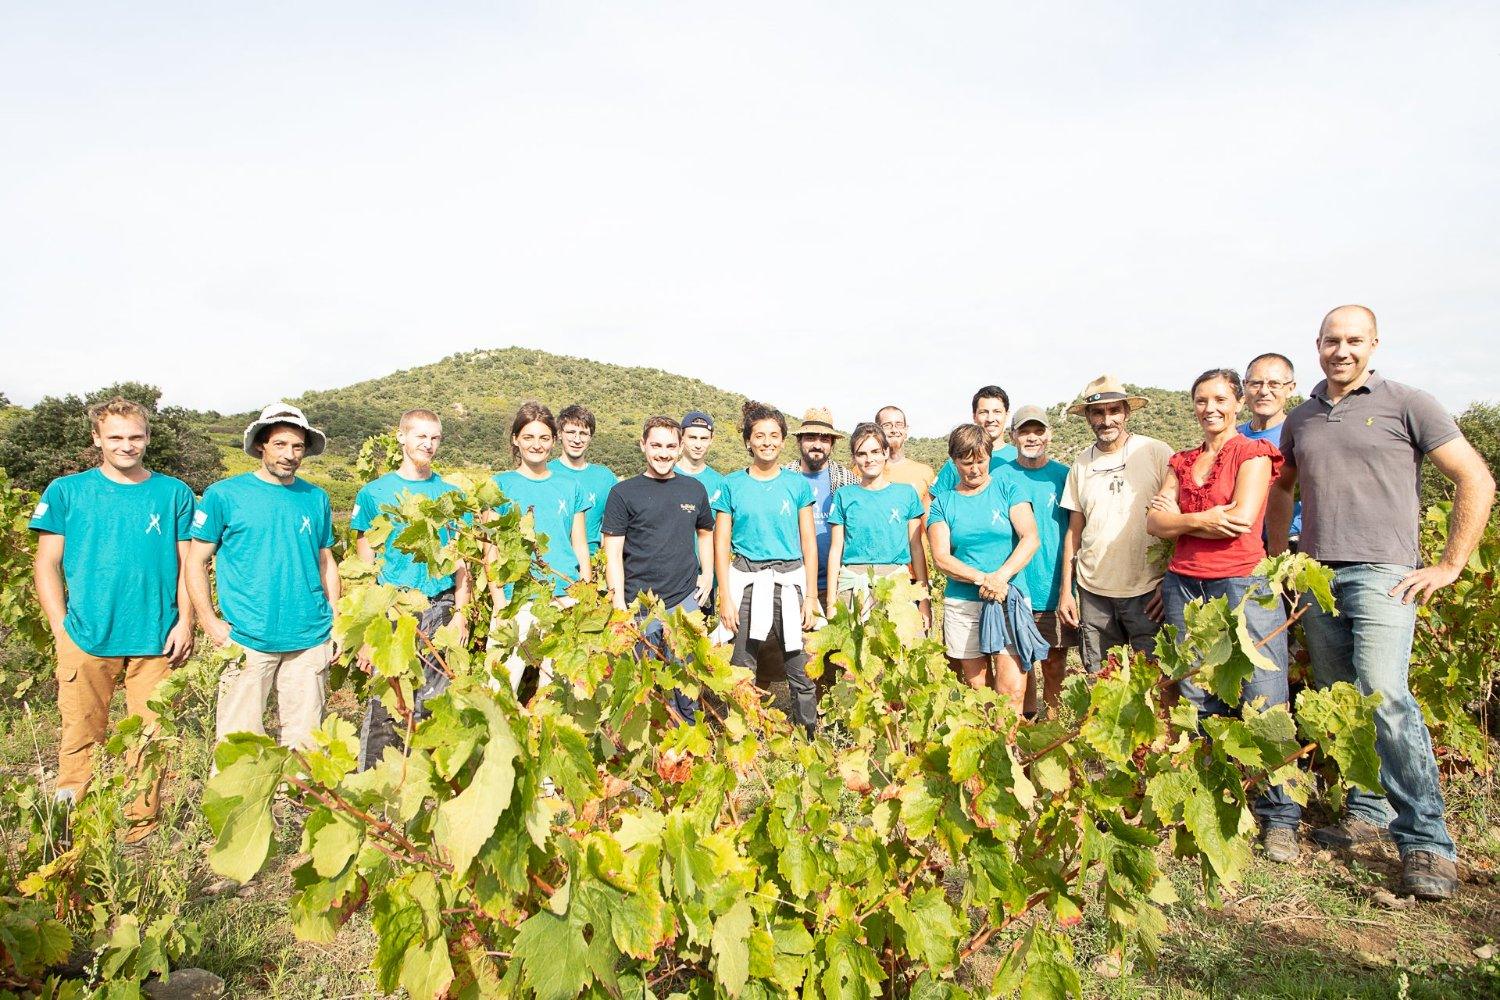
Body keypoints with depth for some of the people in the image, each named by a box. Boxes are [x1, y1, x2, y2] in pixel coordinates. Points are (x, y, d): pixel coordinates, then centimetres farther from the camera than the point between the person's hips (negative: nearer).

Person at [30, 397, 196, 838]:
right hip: (86, 639, 0)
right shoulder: (66, 492, 5)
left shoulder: (174, 493, 6)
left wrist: (184, 622, -2)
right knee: (81, 738, 5)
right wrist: (61, 628, -3)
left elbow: (187, 564, 7)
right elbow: (47, 564, 5)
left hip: (156, 640, 0)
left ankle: (142, 828, 20)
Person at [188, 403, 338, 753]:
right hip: (247, 641, -3)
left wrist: (336, 623, 9)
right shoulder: (224, 495, -1)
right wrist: (210, 622, -8)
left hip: (311, 641, 3)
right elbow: (196, 562, 2)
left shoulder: (316, 499, 9)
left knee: (304, 740, 10)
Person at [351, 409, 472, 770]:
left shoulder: (450, 494, 9)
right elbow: (365, 560, 5)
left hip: (440, 607, 2)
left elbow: (460, 560, 9)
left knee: (431, 699, 6)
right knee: (385, 702, -4)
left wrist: (460, 612, 1)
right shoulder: (375, 492, 5)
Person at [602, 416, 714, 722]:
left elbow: (705, 533, 23)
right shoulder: (623, 493, -2)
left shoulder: (694, 489, 9)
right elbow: (613, 551, -4)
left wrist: (707, 576, 10)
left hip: (686, 601, 3)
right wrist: (619, 604, -10)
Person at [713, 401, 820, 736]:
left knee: (800, 671, 0)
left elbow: (809, 543, 6)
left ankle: (810, 737, 16)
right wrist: (725, 597, -3)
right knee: (741, 669, 4)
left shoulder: (797, 484, 6)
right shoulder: (732, 485, 4)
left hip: (790, 580, 0)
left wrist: (810, 596, 0)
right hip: (746, 581, 0)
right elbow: (721, 544, 3)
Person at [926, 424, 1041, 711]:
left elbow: (1030, 538, -4)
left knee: (1012, 690, -10)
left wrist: (1001, 576, -18)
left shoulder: (1006, 488, 6)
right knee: (977, 689, 4)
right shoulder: (943, 502, 8)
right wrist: (983, 579, -17)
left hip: (1009, 599, -1)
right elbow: (941, 557, -2)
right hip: (961, 604, 1)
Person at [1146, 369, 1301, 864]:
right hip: (1185, 586, 5)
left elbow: (1242, 519, -12)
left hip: (1242, 586, -5)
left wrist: (1180, 516, 0)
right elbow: (1155, 523, 6)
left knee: (1264, 705, -7)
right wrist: (1204, 519, -10)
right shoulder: (1182, 462, 17)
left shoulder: (1253, 453, 2)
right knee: (1197, 702, 8)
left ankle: (1279, 819, 4)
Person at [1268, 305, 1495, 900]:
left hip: (1382, 575, -5)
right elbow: (1281, 488, 29)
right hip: (1315, 578, 5)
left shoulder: (1406, 404, 1)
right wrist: (1277, 557, 21)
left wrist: (1449, 566, -4)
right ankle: (1369, 811, 23)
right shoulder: (1301, 419, 15)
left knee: (1384, 695, -18)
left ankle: (1426, 841, -9)